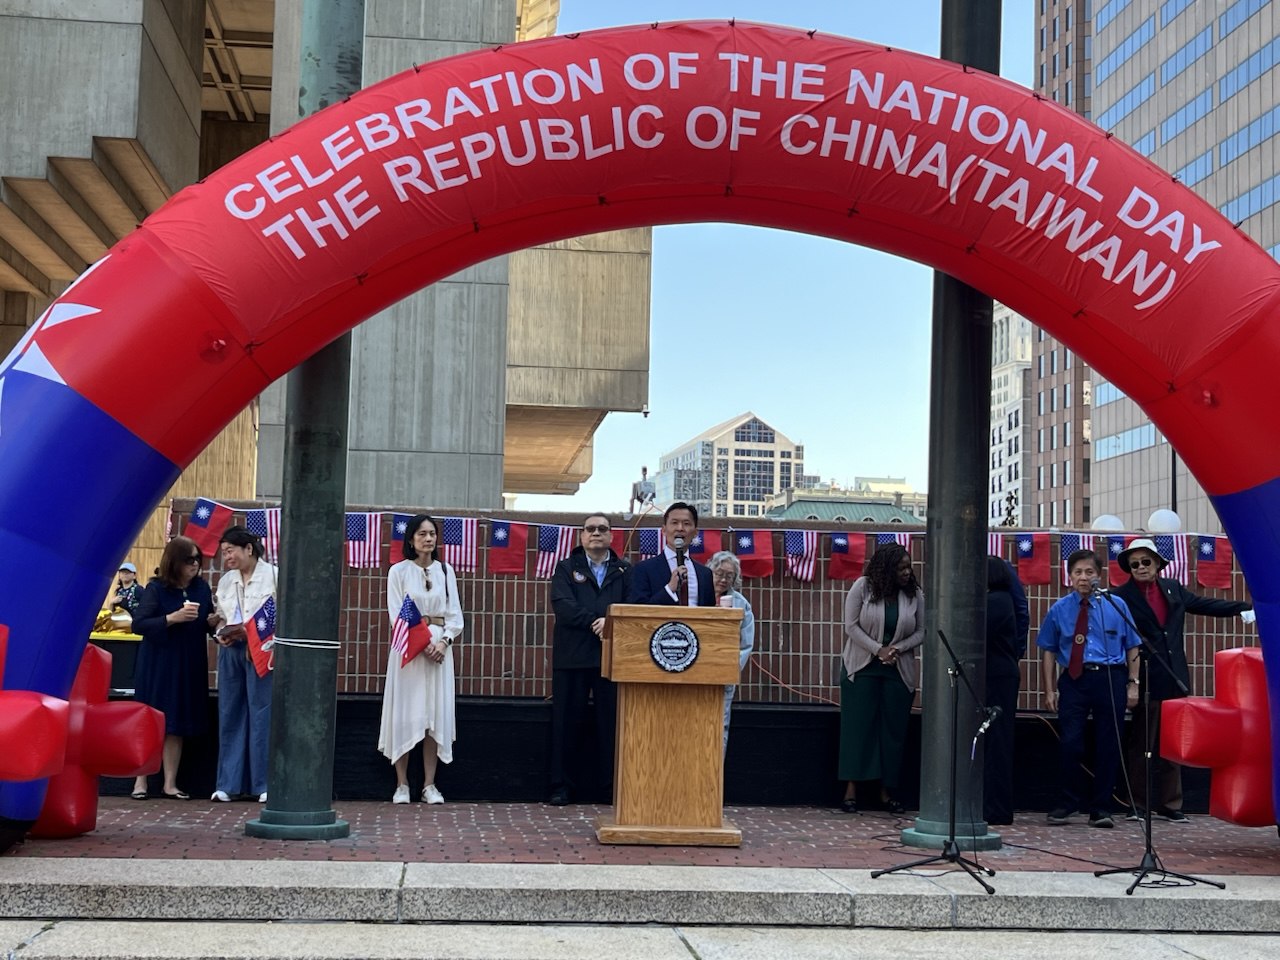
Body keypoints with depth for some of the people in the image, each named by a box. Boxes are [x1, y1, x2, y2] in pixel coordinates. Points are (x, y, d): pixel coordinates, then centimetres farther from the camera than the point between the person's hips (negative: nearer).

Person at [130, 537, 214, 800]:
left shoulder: (202, 588, 5)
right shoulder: (156, 588, -8)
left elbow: (208, 622, 17)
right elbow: (139, 624, -14)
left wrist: (213, 621, -6)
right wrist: (173, 618, -23)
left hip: (190, 666, 4)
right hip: (157, 664, -4)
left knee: (176, 726, 7)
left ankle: (170, 783, 13)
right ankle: (141, 781, 11)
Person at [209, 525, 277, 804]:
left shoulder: (273, 575, -2)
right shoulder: (226, 580, 14)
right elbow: (221, 617, 20)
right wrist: (221, 633, -2)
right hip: (231, 650, 5)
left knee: (262, 715, -4)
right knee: (230, 715, 6)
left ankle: (264, 783, 2)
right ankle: (228, 783, 12)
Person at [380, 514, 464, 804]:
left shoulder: (445, 571, 10)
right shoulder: (399, 571, 1)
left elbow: (455, 613, 8)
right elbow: (397, 616, -5)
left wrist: (444, 641, -9)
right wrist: (422, 644, -15)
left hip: (439, 647, 3)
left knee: (436, 714, 2)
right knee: (405, 714, -1)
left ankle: (430, 785, 6)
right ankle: (402, 784, 5)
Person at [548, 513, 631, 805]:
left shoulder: (624, 571, 14)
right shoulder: (566, 568, 10)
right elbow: (562, 605, -7)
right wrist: (594, 622, -16)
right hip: (573, 657, -1)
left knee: (612, 721, 1)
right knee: (566, 721, 1)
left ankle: (612, 784, 8)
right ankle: (562, 786, 8)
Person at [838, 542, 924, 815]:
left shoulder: (915, 594, -1)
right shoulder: (862, 587, -7)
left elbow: (921, 632, 2)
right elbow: (851, 626, -8)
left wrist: (897, 649, -14)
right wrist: (878, 650, -17)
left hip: (898, 670, 2)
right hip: (862, 667, -2)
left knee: (893, 730, 3)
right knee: (858, 726, -3)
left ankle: (887, 791, 10)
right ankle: (851, 789, 0)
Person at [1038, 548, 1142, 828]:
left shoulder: (1116, 606, 5)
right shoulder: (1059, 610, 6)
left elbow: (1132, 647, 7)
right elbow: (1048, 651, 8)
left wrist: (1132, 683, 1)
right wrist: (1050, 690, 2)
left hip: (1110, 679, 0)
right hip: (1074, 679, 0)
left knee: (1108, 746, 5)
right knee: (1070, 743, -6)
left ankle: (1101, 808, 17)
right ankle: (1069, 802, 13)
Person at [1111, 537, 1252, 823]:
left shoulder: (1173, 589, 11)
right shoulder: (1121, 597, -7)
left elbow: (1206, 605, 21)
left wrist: (1248, 606, 21)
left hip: (1174, 679, 5)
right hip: (1146, 680, -5)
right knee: (1141, 744, 3)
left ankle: (1169, 804, 18)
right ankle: (1137, 804, 13)